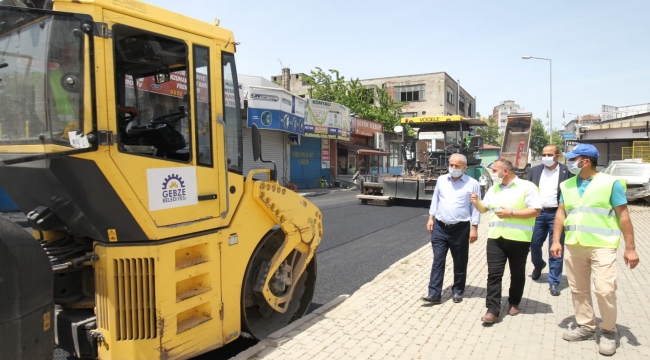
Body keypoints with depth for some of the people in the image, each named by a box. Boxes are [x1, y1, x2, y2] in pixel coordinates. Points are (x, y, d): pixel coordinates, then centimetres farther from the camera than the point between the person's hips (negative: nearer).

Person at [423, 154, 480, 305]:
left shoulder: (472, 184, -4)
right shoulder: (441, 180, 6)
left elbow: (475, 208, -3)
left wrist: (474, 228, -6)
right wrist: (431, 218, 7)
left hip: (460, 229, -2)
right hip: (440, 227, 2)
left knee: (460, 263, 11)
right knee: (438, 261, 1)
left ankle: (458, 291, 27)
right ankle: (434, 293, 3)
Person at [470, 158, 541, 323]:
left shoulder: (527, 186, -6)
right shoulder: (493, 189, 13)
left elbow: (535, 211, -13)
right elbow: (484, 208, 19)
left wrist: (511, 213, -19)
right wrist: (476, 202, -2)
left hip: (518, 238, -4)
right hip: (495, 237, 4)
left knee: (517, 274, 13)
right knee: (494, 274, -2)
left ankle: (514, 303, 32)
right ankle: (493, 310, 0)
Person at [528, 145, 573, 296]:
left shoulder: (566, 171, -3)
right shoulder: (535, 170, 7)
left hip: (557, 214, -3)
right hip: (538, 213, 3)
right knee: (534, 243, 10)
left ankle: (554, 282, 10)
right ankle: (538, 265, 40)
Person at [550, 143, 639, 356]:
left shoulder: (611, 183, -6)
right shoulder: (567, 185, 8)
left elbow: (623, 216, -5)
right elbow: (561, 213, 11)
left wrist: (630, 248, -7)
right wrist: (556, 240, 4)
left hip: (601, 246, -5)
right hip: (573, 246, 5)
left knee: (604, 290, -8)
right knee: (578, 290, 11)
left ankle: (608, 332, 12)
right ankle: (586, 326, 27)